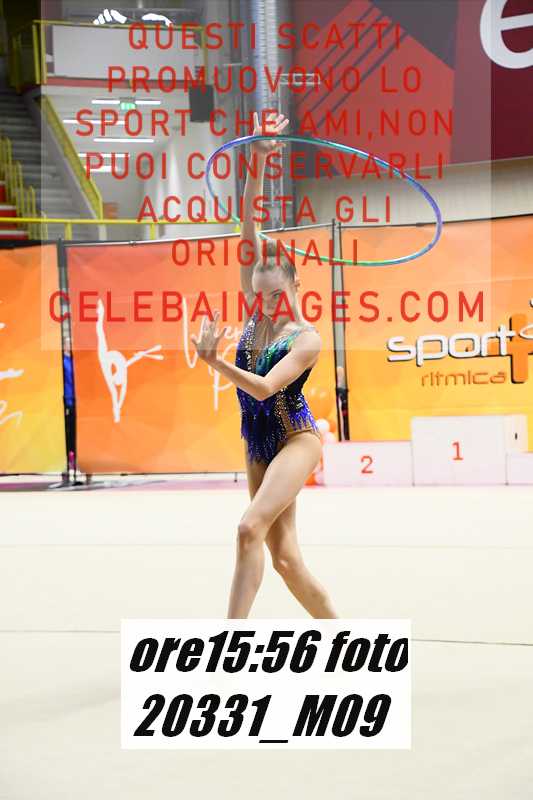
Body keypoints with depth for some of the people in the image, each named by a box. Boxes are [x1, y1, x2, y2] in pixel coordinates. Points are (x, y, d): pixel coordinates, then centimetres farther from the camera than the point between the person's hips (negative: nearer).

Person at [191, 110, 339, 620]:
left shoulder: (307, 339, -13)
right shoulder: (255, 311, 3)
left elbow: (264, 387, -25)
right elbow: (249, 230, -3)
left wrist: (214, 362, -37)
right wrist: (257, 159, -10)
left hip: (297, 439, -7)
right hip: (258, 446, 7)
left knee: (250, 528, -26)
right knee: (283, 557, 7)